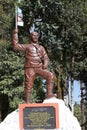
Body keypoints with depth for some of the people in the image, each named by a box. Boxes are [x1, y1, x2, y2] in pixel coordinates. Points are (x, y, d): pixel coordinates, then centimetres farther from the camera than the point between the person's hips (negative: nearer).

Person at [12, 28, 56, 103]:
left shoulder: (41, 47, 18)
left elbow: (46, 58, 16)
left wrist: (45, 65, -5)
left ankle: (49, 93, -24)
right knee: (29, 86, -5)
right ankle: (27, 103, 0)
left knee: (50, 76, -22)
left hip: (40, 68, 3)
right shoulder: (27, 46, 8)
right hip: (30, 69, -2)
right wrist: (15, 34, -3)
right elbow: (16, 46, -2)